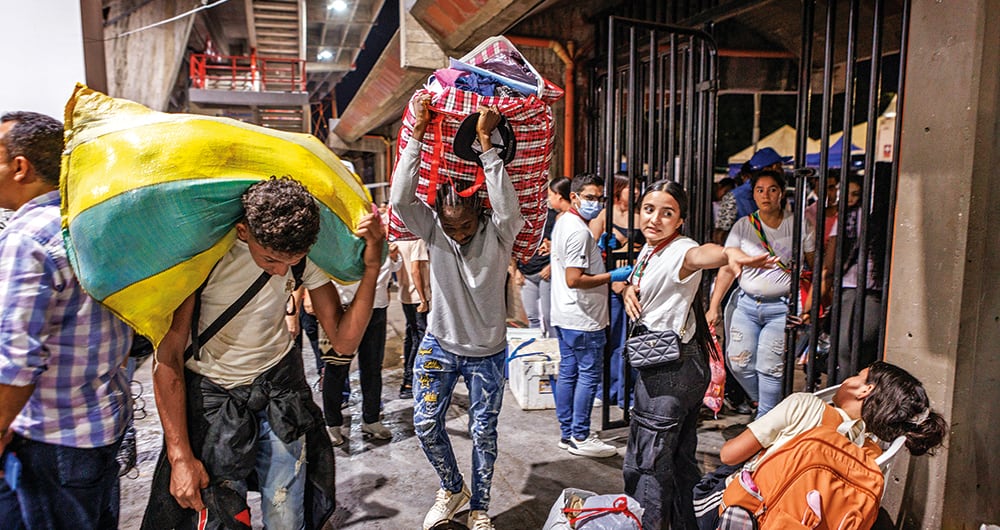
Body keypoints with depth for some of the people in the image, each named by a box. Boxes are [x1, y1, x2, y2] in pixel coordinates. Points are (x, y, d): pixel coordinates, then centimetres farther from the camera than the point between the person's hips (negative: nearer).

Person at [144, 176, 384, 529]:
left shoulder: (307, 254, -11)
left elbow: (343, 341, -12)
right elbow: (168, 355, -15)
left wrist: (372, 268, -25)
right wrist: (180, 456, -16)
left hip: (280, 384, 2)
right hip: (211, 395, -2)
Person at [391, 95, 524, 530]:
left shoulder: (497, 232, -15)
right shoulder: (433, 228, -9)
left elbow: (508, 207, -38)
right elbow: (400, 199, -25)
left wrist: (485, 140, -38)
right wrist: (417, 134, -29)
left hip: (487, 351, -2)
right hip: (439, 345, 2)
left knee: (483, 432, 10)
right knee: (426, 425, 5)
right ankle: (453, 489, 33)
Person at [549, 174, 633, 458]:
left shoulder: (563, 222, 13)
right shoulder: (579, 231, -19)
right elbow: (574, 280, -25)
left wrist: (596, 250, 17)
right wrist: (612, 276, -18)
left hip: (564, 316, 10)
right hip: (583, 318, -10)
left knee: (568, 372, 14)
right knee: (589, 375, 0)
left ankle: (568, 433, 24)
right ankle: (580, 438, 8)